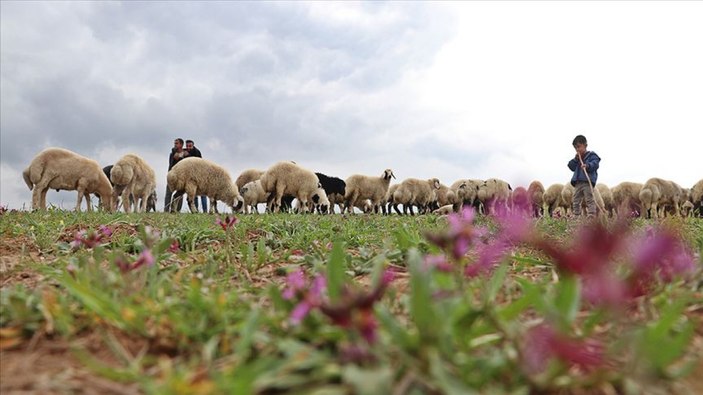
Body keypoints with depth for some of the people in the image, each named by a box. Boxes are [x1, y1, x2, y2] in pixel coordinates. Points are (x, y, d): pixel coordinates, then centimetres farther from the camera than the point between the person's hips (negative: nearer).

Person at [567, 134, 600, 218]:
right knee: (576, 201, 10)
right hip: (578, 183, 7)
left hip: (587, 182, -7)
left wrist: (587, 165, -36)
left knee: (589, 200, -9)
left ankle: (592, 216, -11)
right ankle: (576, 216, 16)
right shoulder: (577, 157, 21)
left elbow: (595, 164, -17)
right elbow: (572, 167, 13)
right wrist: (575, 160, -2)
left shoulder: (591, 155, 0)